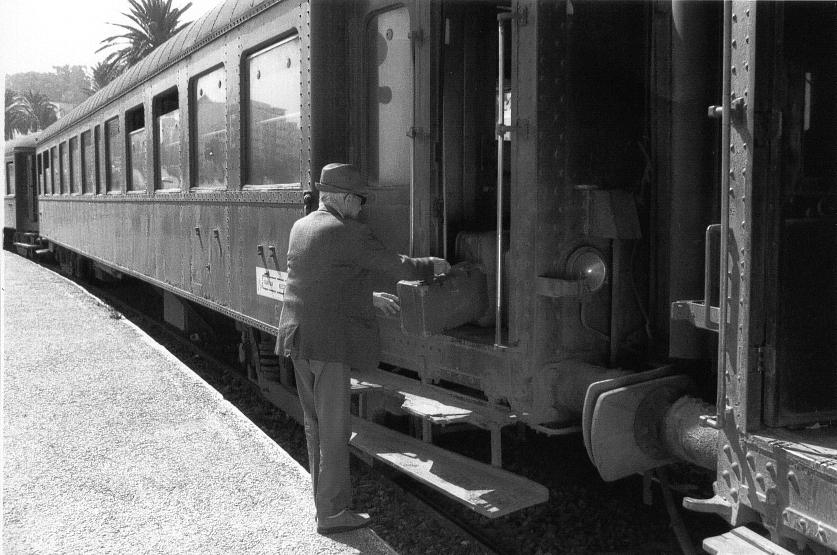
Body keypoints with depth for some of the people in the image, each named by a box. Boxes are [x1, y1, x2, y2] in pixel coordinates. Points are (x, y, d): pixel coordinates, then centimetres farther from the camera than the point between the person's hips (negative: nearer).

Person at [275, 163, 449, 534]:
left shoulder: (301, 228, 11)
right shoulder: (350, 234, -14)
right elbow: (397, 267, -7)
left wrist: (370, 297, 25)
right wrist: (432, 266, 11)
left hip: (298, 339, 9)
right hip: (329, 343, -8)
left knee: (316, 424, 18)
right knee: (335, 430, 0)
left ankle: (326, 493, 30)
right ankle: (332, 513, 8)